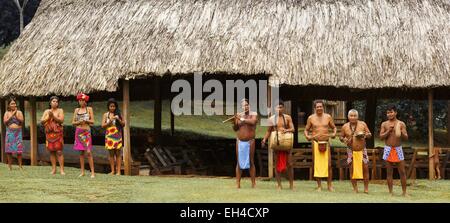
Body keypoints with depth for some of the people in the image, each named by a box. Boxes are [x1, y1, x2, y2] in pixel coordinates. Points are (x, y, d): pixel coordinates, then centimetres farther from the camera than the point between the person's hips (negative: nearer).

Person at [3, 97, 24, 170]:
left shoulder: (19, 112, 6)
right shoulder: (7, 113, 7)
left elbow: (22, 121, -6)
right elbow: (5, 122, -6)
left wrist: (16, 115, -13)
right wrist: (11, 115, -11)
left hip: (18, 132, 0)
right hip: (9, 132, 0)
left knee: (19, 149, -4)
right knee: (9, 149, 0)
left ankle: (20, 165, 0)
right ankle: (10, 165, 7)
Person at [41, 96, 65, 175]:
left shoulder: (60, 110, 5)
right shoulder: (46, 111, 14)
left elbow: (61, 120, -8)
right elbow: (42, 121, 6)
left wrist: (53, 116, -17)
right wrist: (48, 116, -8)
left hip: (58, 133, -3)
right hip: (49, 133, 3)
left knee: (59, 151, -9)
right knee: (51, 151, 3)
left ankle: (62, 169, -9)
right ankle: (53, 169, 9)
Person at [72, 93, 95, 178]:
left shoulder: (89, 109, 4)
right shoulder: (76, 110, 12)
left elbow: (92, 121, 0)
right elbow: (73, 122, 11)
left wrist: (86, 120, -17)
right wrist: (79, 122, -9)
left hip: (86, 132, -3)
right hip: (78, 132, 3)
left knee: (88, 152, -11)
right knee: (81, 152, 5)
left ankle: (92, 172, -10)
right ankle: (82, 172, 9)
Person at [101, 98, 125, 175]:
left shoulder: (118, 114, 8)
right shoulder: (106, 115, 8)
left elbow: (123, 124, 6)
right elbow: (103, 125, 3)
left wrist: (118, 119, -10)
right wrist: (109, 122, -12)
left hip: (117, 135, 0)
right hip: (109, 136, 0)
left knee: (118, 153, -3)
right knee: (111, 153, 2)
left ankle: (118, 171, -3)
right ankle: (112, 170, 6)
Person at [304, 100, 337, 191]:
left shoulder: (328, 117, 6)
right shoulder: (311, 118, 4)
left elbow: (334, 127, 15)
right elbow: (306, 130, 9)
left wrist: (334, 133, -5)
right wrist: (307, 136, -11)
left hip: (326, 142, 1)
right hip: (316, 143, -1)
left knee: (328, 165, -3)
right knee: (317, 165, 0)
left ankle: (329, 185, 7)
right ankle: (319, 186, 8)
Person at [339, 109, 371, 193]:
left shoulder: (363, 124, -1)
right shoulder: (345, 126, 0)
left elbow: (370, 134, 5)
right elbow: (341, 137, 8)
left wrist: (366, 135, -18)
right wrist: (344, 140, -14)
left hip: (362, 150, 0)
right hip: (351, 151, 0)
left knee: (365, 168, -4)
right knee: (352, 169, 0)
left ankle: (366, 188, 6)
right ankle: (355, 188, 10)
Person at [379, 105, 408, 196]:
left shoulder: (401, 124, 1)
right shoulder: (384, 124, 4)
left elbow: (406, 138, -2)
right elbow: (381, 137, -1)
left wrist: (401, 132, -21)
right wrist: (388, 131, -14)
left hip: (398, 149, 0)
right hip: (388, 149, 0)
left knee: (402, 172, -1)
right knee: (389, 172, 3)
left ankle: (404, 192, 6)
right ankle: (390, 192, 9)